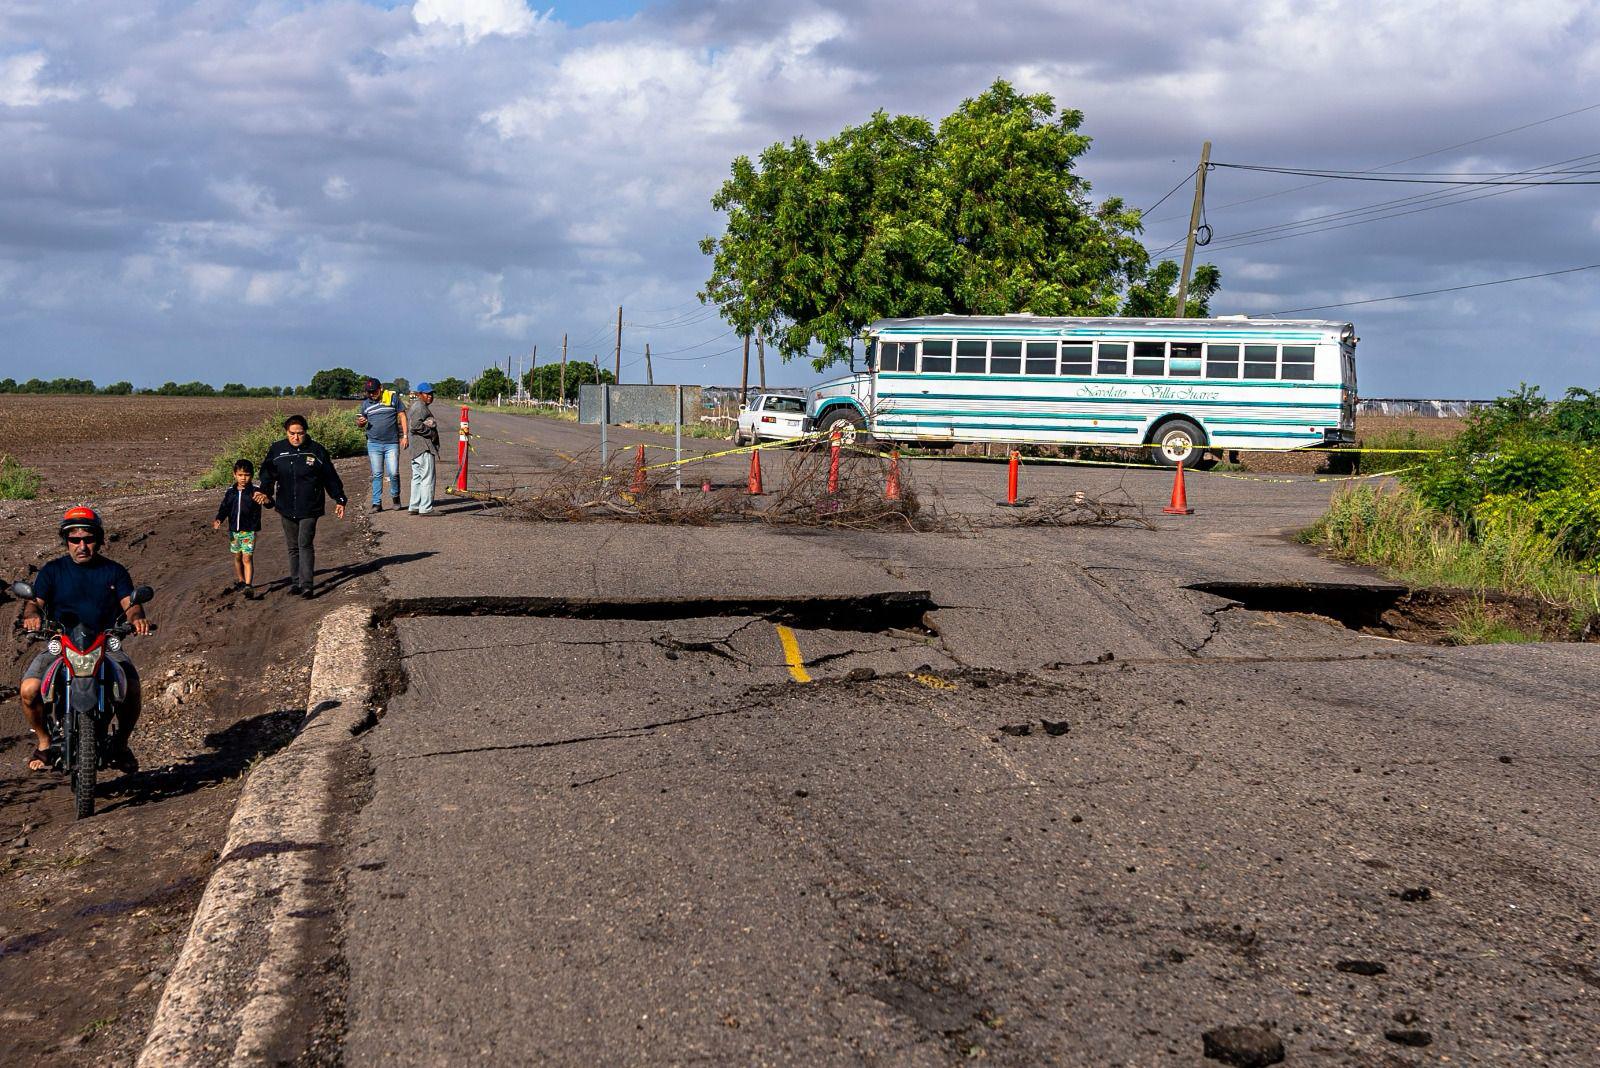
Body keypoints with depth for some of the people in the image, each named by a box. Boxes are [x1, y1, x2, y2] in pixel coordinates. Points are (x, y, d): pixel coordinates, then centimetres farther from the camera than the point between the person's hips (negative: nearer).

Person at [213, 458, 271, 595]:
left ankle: (249, 586, -15)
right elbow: (224, 508, 8)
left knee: (247, 558, -11)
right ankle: (240, 581, 34)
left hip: (249, 531, -5)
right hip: (234, 530, 5)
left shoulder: (255, 491, -8)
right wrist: (219, 520, -10)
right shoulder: (231, 491, 5)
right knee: (237, 557, 16)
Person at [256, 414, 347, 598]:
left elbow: (330, 478, 4)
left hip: (309, 509, -3)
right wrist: (264, 491, -14)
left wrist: (339, 499, 2)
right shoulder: (276, 450, 3)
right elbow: (268, 474, 4)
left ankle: (307, 584, -14)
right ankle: (295, 581, 21)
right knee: (292, 547, 12)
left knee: (305, 545, -12)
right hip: (286, 508, 3)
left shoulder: (317, 451, -3)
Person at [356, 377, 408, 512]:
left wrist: (405, 436, -2)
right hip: (374, 444, 3)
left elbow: (402, 416, 4)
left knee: (393, 473, -7)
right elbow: (361, 424, 20)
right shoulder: (366, 404, 10)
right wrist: (360, 423, -6)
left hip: (392, 443, -2)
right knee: (377, 475, 3)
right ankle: (377, 503, 7)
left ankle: (395, 496, 17)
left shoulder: (392, 398, 1)